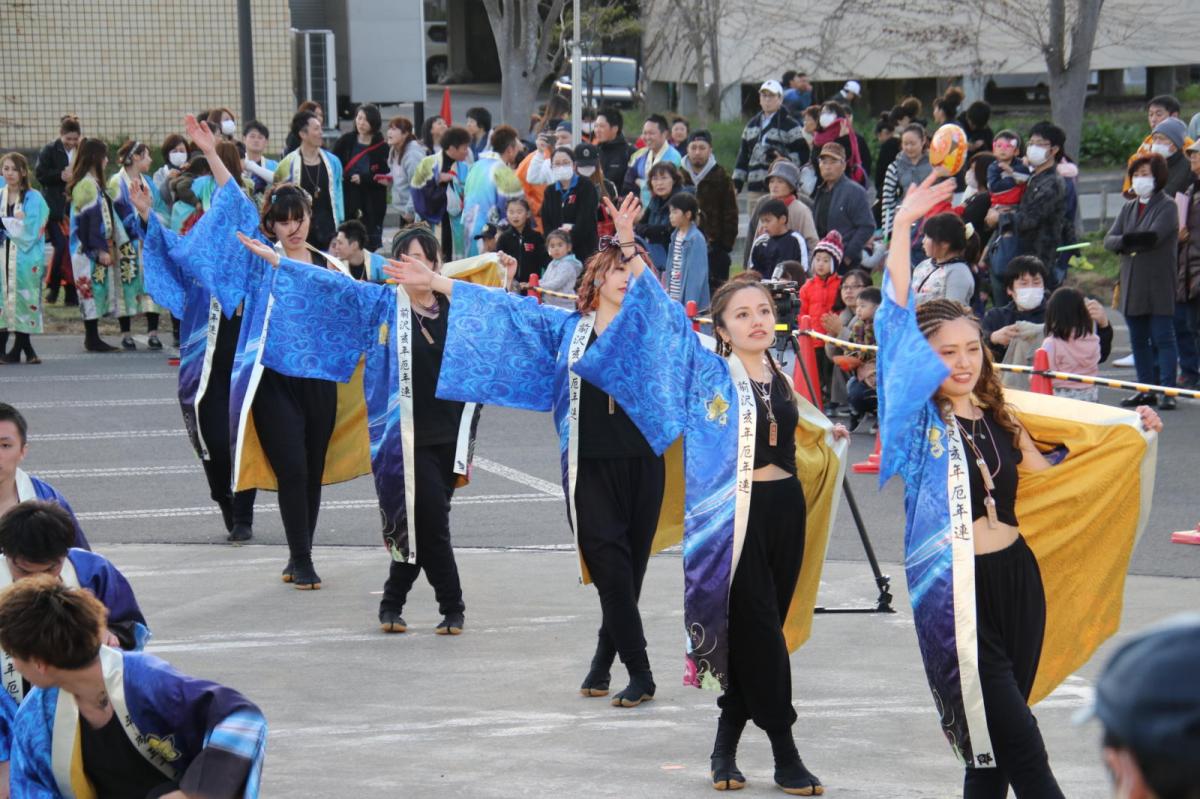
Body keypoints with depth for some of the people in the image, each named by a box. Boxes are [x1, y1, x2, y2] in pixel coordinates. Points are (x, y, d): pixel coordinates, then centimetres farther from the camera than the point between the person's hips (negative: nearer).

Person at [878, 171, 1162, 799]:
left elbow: (1048, 476, 28)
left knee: (992, 746, 10)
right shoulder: (918, 419, -3)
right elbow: (897, 323, -12)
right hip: (955, 589, -5)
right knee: (1022, 747, -12)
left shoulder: (1000, 419, 12)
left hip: (1017, 577, 5)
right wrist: (902, 228, -17)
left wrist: (1132, 436, 30)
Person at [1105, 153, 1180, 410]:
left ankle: (1167, 391, -7)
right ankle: (1147, 390, 15)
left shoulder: (1167, 206, -4)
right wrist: (1134, 242, -15)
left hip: (1159, 285, -7)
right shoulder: (1129, 208, 16)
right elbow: (1109, 240, 5)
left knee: (1163, 338, -6)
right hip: (1132, 285, 7)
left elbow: (1153, 236, -19)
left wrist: (1126, 241, -7)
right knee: (1138, 339, 9)